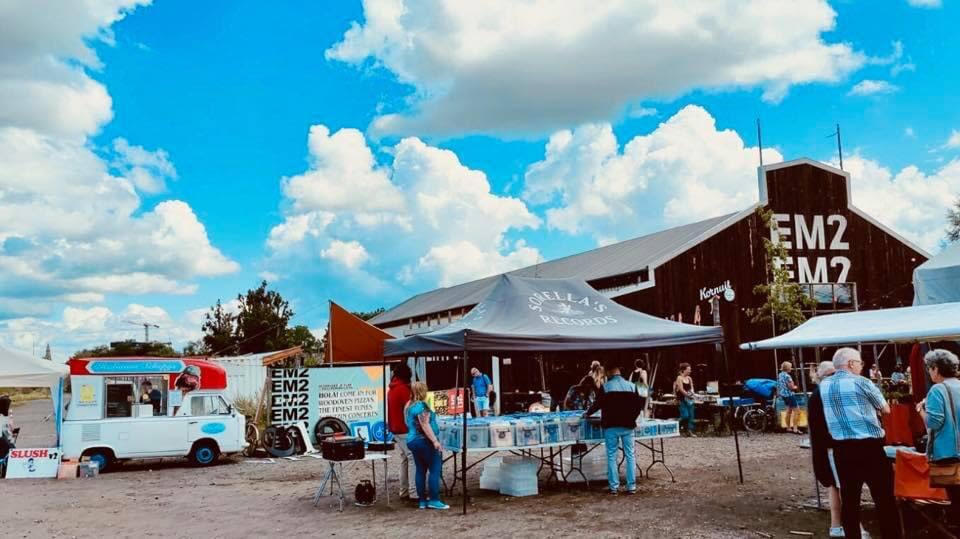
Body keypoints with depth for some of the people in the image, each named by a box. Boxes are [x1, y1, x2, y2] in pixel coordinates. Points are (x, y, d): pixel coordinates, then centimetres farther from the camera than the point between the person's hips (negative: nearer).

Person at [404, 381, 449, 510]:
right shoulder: (421, 405, -14)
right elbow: (425, 425, -21)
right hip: (424, 441, -9)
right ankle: (434, 500, -7)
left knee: (421, 470, 10)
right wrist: (435, 441, -22)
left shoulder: (409, 406, 13)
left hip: (411, 440, 9)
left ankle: (422, 501, 11)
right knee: (435, 469, -5)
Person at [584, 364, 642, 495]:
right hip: (628, 426, 2)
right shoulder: (631, 386, 2)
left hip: (611, 426, -2)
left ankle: (614, 487, 3)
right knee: (630, 455, 7)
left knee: (612, 456, 4)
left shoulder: (606, 387, -6)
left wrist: (587, 413, 15)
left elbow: (598, 404, -3)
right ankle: (632, 486, 6)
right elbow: (638, 407, 5)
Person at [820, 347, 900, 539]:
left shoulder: (824, 385, 8)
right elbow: (886, 409, 6)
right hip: (869, 447, -5)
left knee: (849, 498, 10)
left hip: (841, 448, 5)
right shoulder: (861, 382, -7)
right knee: (884, 498, 3)